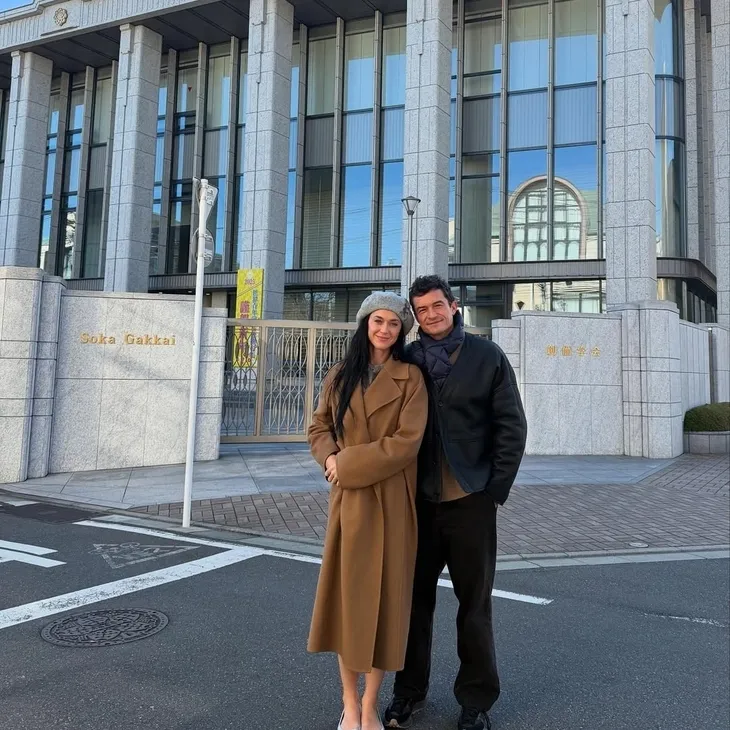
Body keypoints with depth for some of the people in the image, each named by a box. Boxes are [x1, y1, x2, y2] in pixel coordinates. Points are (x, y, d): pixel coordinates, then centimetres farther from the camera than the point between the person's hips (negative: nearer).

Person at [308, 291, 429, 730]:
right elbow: (320, 428, 12)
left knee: (384, 594, 4)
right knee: (347, 593, 8)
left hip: (391, 501, -3)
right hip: (348, 499, 3)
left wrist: (348, 464, -12)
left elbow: (406, 442, -13)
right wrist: (331, 458, -8)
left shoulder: (411, 378, -4)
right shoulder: (341, 376, 8)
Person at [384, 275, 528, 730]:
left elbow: (512, 426, -2)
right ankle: (410, 690, 31)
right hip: (419, 500, 2)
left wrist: (496, 488, -6)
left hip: (471, 500, -2)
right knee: (415, 598, 13)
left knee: (474, 603, 10)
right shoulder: (406, 360, 4)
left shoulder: (487, 357, -1)